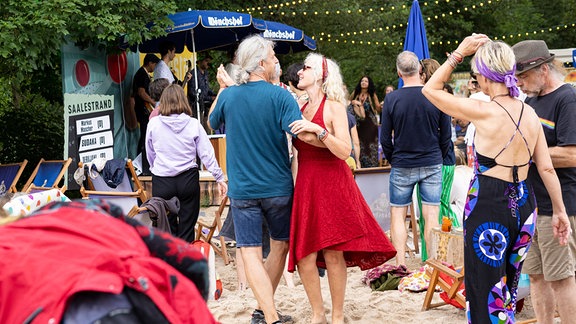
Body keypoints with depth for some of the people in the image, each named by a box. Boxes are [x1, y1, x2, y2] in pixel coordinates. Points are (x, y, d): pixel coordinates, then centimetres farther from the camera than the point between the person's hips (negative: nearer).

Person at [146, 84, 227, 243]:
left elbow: (150, 154, 10)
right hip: (188, 179, 1)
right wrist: (220, 178, 4)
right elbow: (207, 153, -2)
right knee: (187, 227, 8)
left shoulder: (153, 124, -2)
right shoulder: (193, 124, -2)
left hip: (162, 181, 0)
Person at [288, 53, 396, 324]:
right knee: (304, 256, 1)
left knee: (333, 254, -2)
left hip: (332, 185, -5)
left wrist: (318, 129, -24)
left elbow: (345, 151, -14)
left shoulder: (333, 107, -4)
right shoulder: (300, 110, 11)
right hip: (305, 187, 5)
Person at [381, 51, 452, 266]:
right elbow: (446, 136, 2)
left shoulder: (392, 99, -8)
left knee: (397, 215, 9)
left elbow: (385, 139, -3)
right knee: (431, 216, 5)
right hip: (432, 165, 1)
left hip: (402, 167, -1)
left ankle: (401, 265, 6)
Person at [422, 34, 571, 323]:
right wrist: (560, 211, 15)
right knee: (508, 289, 20)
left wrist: (459, 53, -3)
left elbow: (430, 90, -5)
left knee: (486, 297, 3)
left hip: (488, 207, -7)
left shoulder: (483, 112, -15)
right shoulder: (530, 113, 3)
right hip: (523, 206, 7)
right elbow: (547, 168, 6)